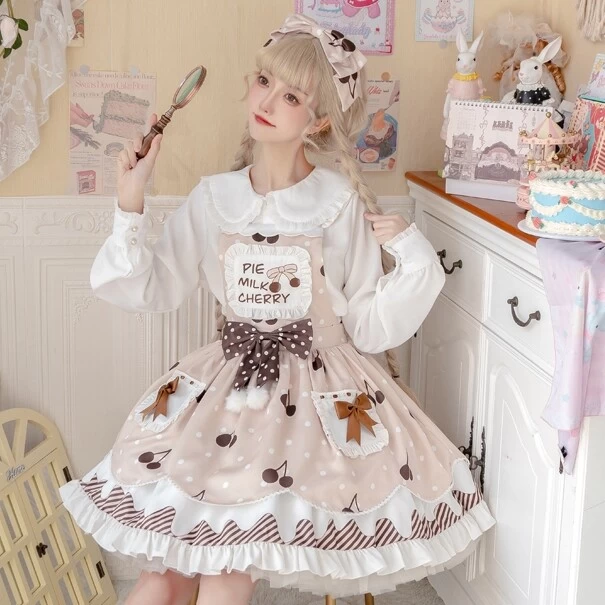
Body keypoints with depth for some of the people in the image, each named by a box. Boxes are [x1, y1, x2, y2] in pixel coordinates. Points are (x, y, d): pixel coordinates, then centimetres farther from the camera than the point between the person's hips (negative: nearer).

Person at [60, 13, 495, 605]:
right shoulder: (213, 198, 2)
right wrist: (131, 206, -2)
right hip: (225, 384, 3)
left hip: (319, 391, -2)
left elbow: (368, 328, -4)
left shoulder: (342, 205, -7)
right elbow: (154, 288, 5)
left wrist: (413, 260, -18)